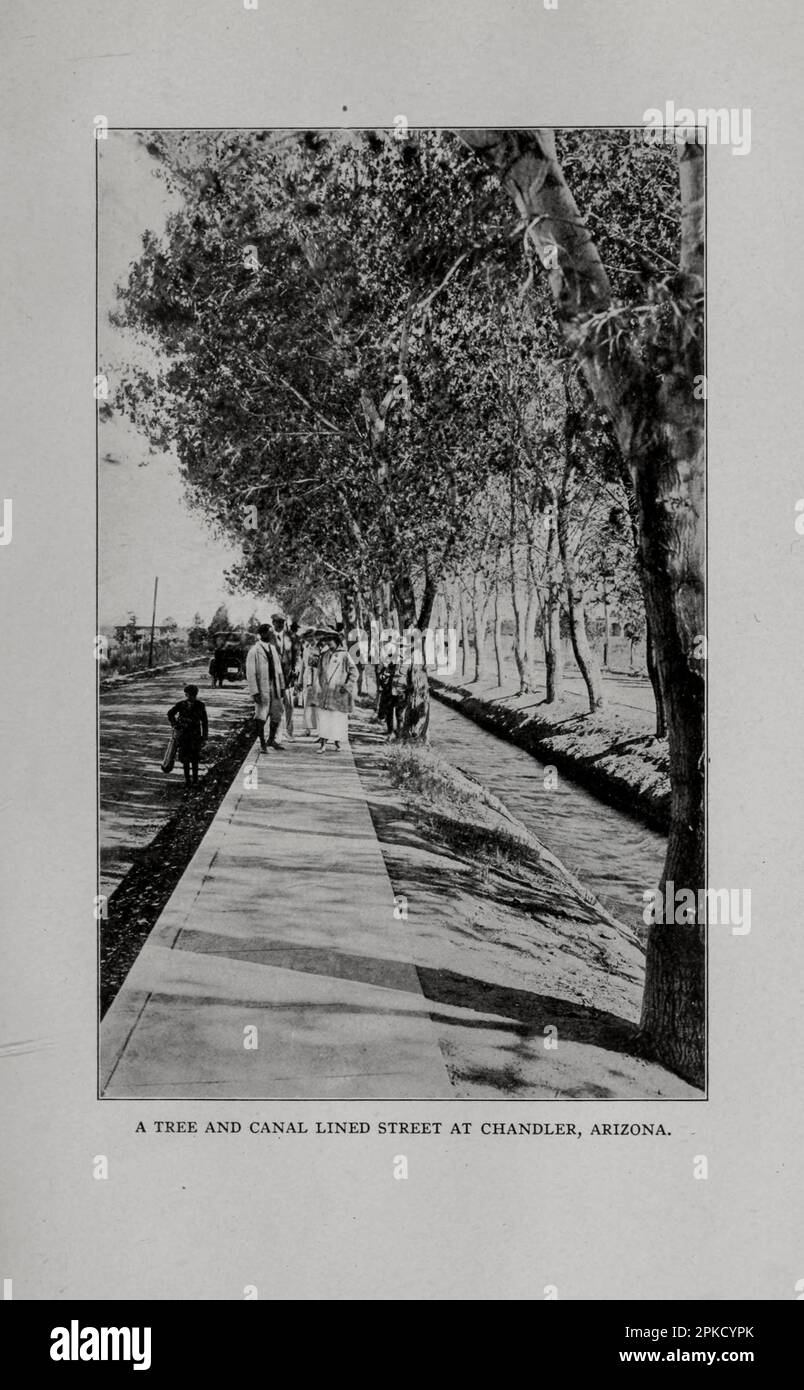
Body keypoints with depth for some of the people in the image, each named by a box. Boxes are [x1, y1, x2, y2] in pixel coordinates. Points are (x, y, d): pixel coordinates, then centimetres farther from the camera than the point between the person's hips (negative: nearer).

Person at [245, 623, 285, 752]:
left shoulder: (273, 648, 11)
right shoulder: (254, 651, -9)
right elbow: (250, 673, -11)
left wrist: (282, 687, 12)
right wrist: (254, 692, -16)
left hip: (274, 686, 6)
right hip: (261, 687, -6)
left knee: (277, 714, 9)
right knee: (261, 716, 0)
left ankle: (271, 740, 27)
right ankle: (262, 744, 12)